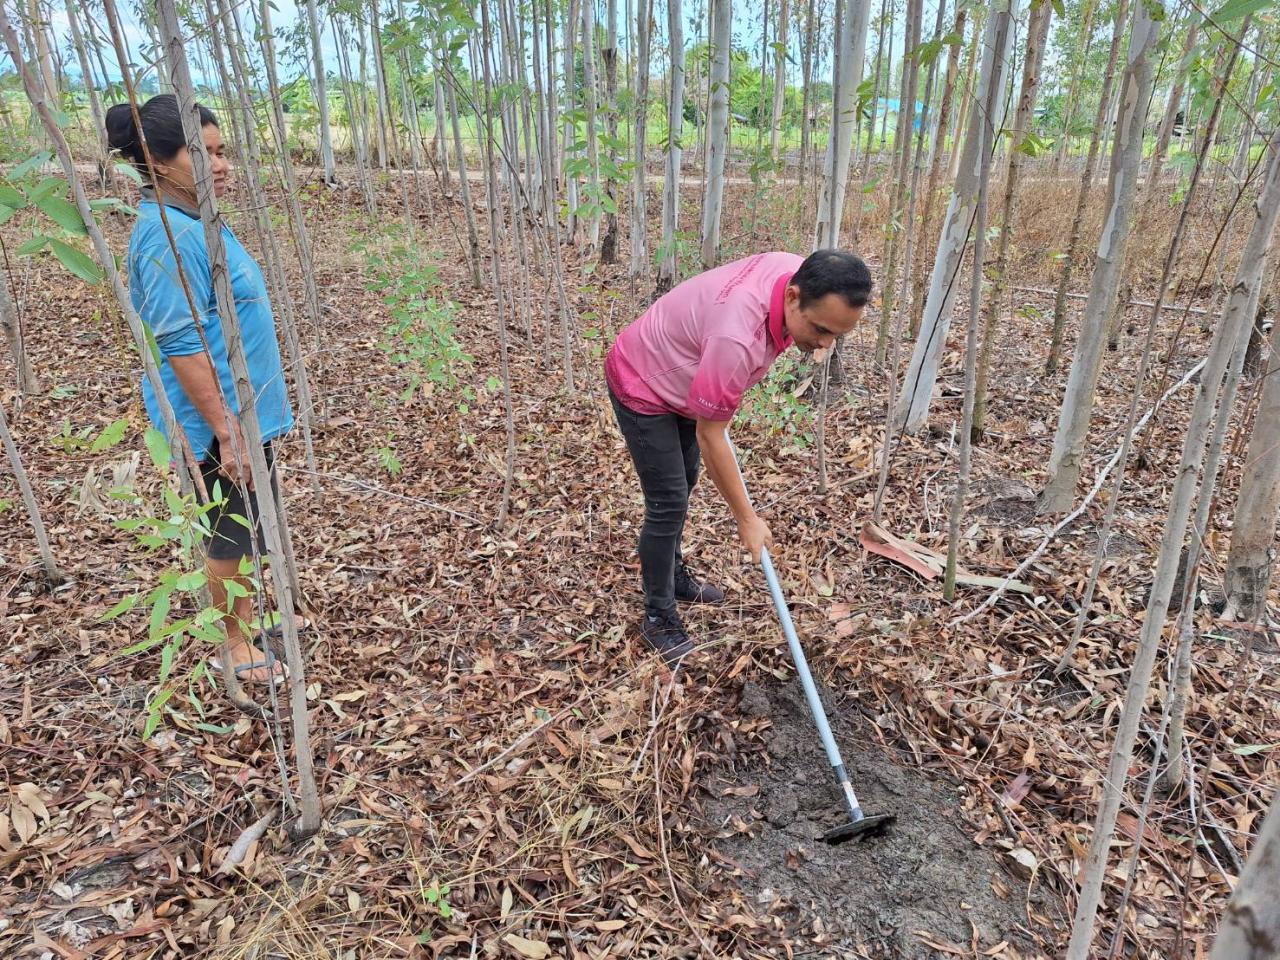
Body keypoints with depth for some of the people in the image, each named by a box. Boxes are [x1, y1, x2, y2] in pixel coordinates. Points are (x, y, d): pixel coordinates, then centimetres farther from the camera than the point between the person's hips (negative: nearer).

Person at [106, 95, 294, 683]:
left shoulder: (197, 221, 9)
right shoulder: (169, 236, -22)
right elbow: (181, 344, -25)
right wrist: (227, 431, -25)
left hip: (243, 409, 9)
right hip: (220, 419, -9)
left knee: (248, 527, 22)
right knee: (233, 533, 7)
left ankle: (247, 620, 41)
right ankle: (233, 645, 26)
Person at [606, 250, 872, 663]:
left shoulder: (798, 273, -17)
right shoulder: (736, 338, -42)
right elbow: (709, 437, -31)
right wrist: (746, 519, -22)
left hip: (683, 379, 9)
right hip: (643, 388, -9)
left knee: (684, 484, 20)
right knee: (668, 503, -8)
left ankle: (673, 573, 41)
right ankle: (658, 616, 10)